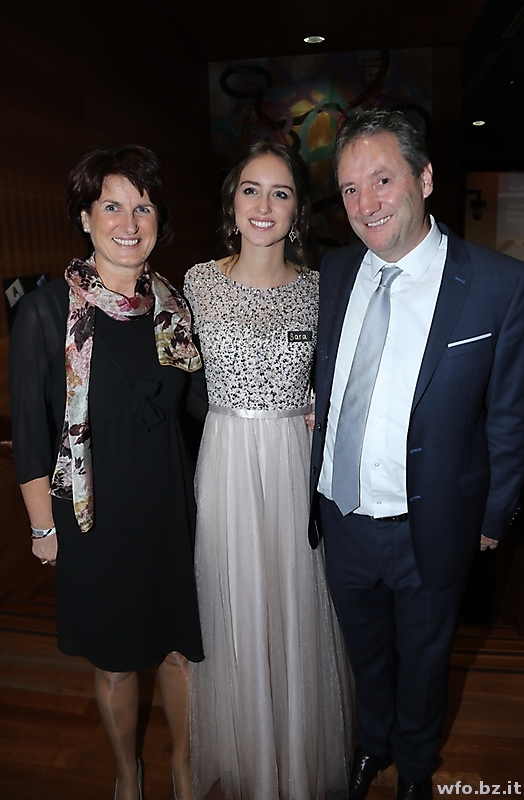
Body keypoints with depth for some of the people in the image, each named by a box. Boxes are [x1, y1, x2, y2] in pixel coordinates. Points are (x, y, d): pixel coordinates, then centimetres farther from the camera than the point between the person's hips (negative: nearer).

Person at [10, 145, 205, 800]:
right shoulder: (46, 310, -11)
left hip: (172, 500, 3)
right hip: (96, 508, -3)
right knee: (114, 659, 17)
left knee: (180, 645, 16)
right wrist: (43, 525, -5)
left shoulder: (174, 306, 2)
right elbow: (30, 429, -8)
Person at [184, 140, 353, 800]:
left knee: (295, 604, 14)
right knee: (233, 608, 14)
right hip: (225, 464, 0)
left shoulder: (318, 288, -1)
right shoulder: (198, 282, -1)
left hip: (298, 465, 0)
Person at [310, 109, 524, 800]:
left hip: (427, 529, -3)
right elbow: (326, 388, 5)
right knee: (365, 649, 28)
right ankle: (373, 743, 59)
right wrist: (315, 485, 5)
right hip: (339, 516, 4)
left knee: (423, 657, 25)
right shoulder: (335, 272, -3)